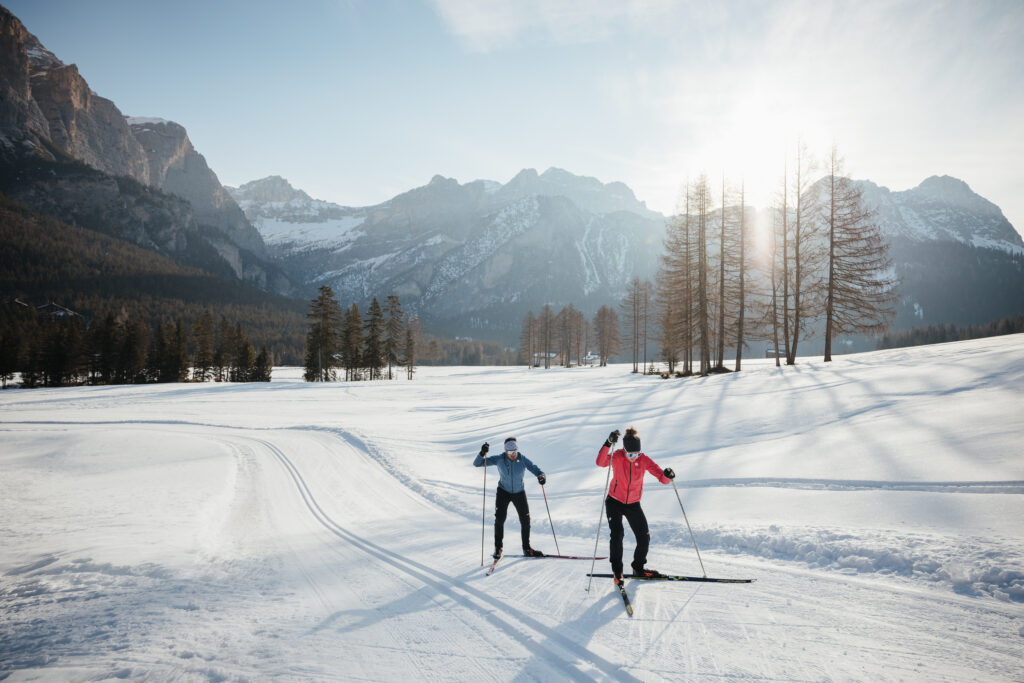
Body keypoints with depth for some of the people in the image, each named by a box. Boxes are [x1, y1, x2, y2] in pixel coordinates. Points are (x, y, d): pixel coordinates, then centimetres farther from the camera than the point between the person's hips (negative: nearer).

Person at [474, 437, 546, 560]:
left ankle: (527, 549, 20)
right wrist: (482, 453, -39)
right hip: (503, 492, -1)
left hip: (519, 493, 1)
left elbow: (535, 469, -23)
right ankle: (498, 548, 0)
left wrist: (541, 476, -47)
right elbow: (477, 463, -20)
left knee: (525, 520, 3)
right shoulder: (499, 459, -19)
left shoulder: (523, 460, -17)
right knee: (499, 519, -14)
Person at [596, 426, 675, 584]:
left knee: (644, 538, 4)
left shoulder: (643, 460, -14)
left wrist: (667, 475, -43)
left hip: (633, 504, 3)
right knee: (617, 535, -17)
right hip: (614, 502, -3)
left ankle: (639, 568, 26)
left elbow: (662, 477, -19)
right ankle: (617, 571, -1)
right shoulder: (617, 457, -19)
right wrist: (608, 444, -52)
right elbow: (601, 463, -39)